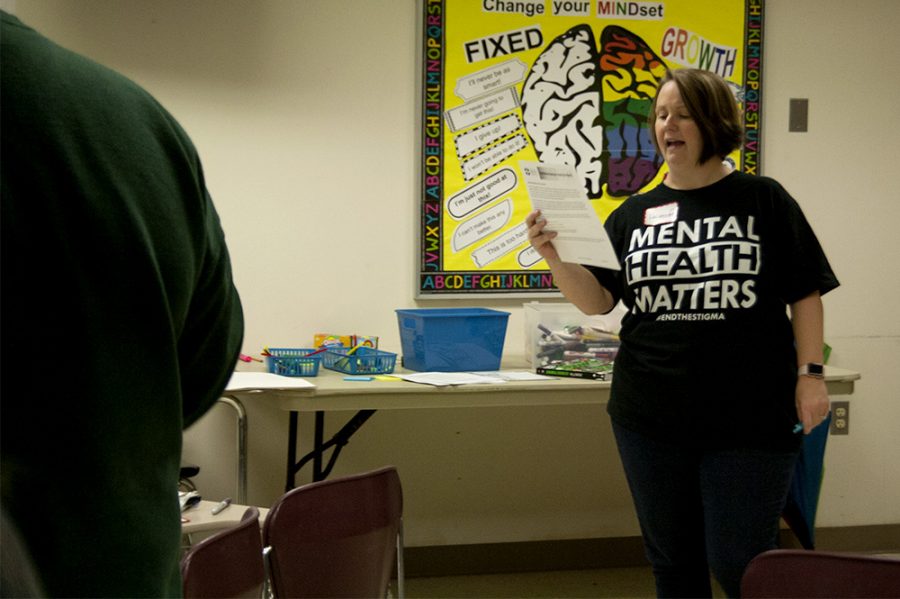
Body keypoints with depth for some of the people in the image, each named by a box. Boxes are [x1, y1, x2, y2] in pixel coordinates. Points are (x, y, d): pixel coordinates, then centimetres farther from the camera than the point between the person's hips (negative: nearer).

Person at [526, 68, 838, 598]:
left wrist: (810, 374, -7)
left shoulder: (763, 200, 0)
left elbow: (805, 294, 1)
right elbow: (598, 300, 2)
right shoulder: (636, 214, 9)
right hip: (651, 417, 4)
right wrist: (556, 257, -14)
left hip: (749, 420, -4)